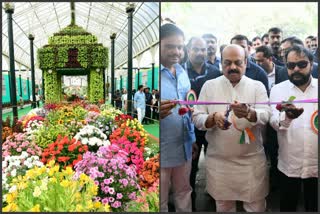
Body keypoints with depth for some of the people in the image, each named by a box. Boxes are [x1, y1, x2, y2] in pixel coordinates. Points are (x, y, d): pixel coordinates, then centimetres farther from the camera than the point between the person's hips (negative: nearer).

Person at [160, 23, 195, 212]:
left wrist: (192, 139, 13)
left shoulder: (182, 72, 8)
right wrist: (158, 113, -37)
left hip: (184, 147, 6)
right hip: (161, 150, -6)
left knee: (184, 194, 21)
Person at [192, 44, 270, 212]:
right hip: (218, 160, 1)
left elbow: (265, 115, -12)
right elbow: (197, 118, -3)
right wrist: (213, 118, -25)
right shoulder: (209, 85, 1)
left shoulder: (257, 86, 1)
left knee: (256, 206, 10)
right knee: (223, 206, 16)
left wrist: (248, 113, -34)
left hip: (252, 159, 0)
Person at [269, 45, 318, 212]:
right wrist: (287, 117, -38)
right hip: (288, 165, -1)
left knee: (314, 207, 15)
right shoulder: (278, 89, -3)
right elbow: (274, 122, -17)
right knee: (287, 207, 14)